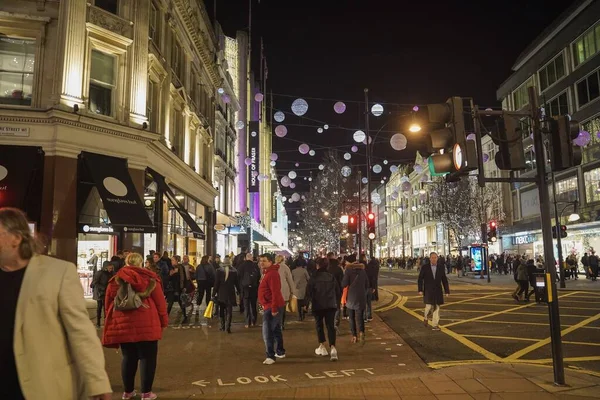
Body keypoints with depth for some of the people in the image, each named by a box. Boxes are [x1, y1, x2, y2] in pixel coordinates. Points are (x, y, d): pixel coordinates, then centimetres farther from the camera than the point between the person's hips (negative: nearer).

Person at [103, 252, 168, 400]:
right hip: (146, 325, -3)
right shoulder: (150, 278, 1)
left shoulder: (116, 280, 10)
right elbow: (160, 302, 0)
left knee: (128, 357, 15)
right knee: (147, 357, 5)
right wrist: (163, 322, 8)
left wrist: (112, 322, 24)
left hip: (123, 325, 4)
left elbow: (108, 304, 14)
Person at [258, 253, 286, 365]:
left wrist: (274, 309, -26)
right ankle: (280, 352, 30)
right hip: (270, 306, 11)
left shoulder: (272, 274, -19)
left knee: (267, 332, -10)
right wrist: (269, 307, 22)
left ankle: (270, 356, -6)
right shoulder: (267, 273, 15)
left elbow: (275, 292, -25)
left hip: (271, 307, -11)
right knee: (276, 330, 19)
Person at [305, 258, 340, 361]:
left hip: (318, 306, -2)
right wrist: (337, 303, 20)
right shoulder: (332, 278, 5)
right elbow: (338, 292, 9)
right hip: (331, 306, 2)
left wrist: (306, 304, 1)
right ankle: (332, 347, -17)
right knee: (331, 326, -1)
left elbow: (309, 293, -9)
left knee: (319, 325, 16)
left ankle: (322, 347, 18)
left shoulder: (314, 278, -7)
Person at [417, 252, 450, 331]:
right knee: (429, 306, -8)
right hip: (428, 291, -2)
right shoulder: (424, 267, -4)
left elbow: (444, 279, 4)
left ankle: (435, 325, 9)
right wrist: (420, 290, -9)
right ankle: (426, 317, 23)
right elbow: (420, 279, -2)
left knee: (436, 308, 2)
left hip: (437, 291, 2)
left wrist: (447, 290, 2)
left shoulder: (441, 267, 1)